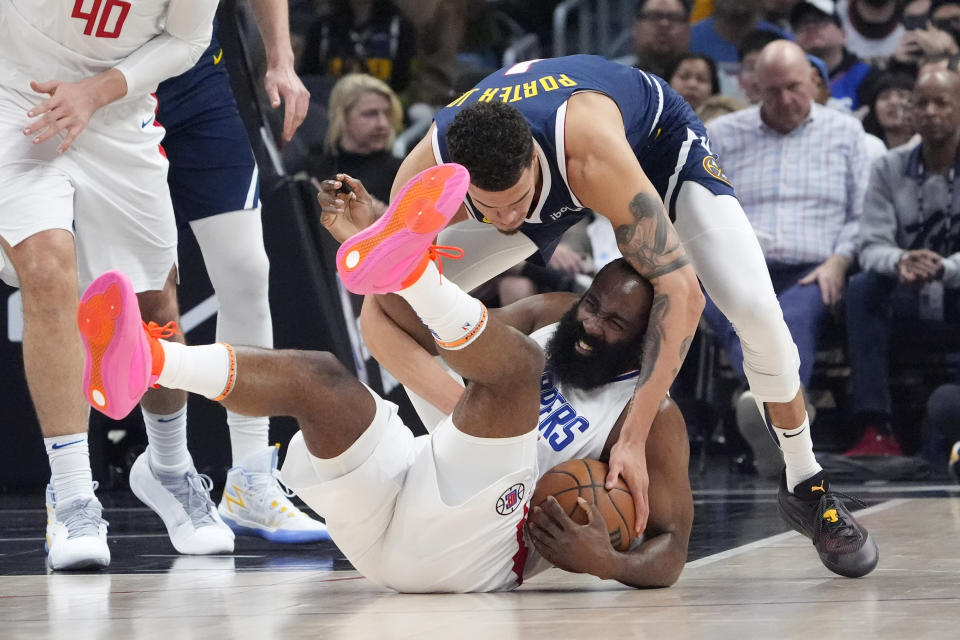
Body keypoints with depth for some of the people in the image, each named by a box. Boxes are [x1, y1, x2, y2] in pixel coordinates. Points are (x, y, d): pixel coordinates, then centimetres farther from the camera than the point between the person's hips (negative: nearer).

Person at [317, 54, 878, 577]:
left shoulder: (592, 149, -47)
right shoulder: (425, 176, -37)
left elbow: (680, 291, -43)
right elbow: (381, 322, -31)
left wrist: (633, 438, -47)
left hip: (654, 134, -3)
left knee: (753, 307, -23)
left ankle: (806, 485, 2)